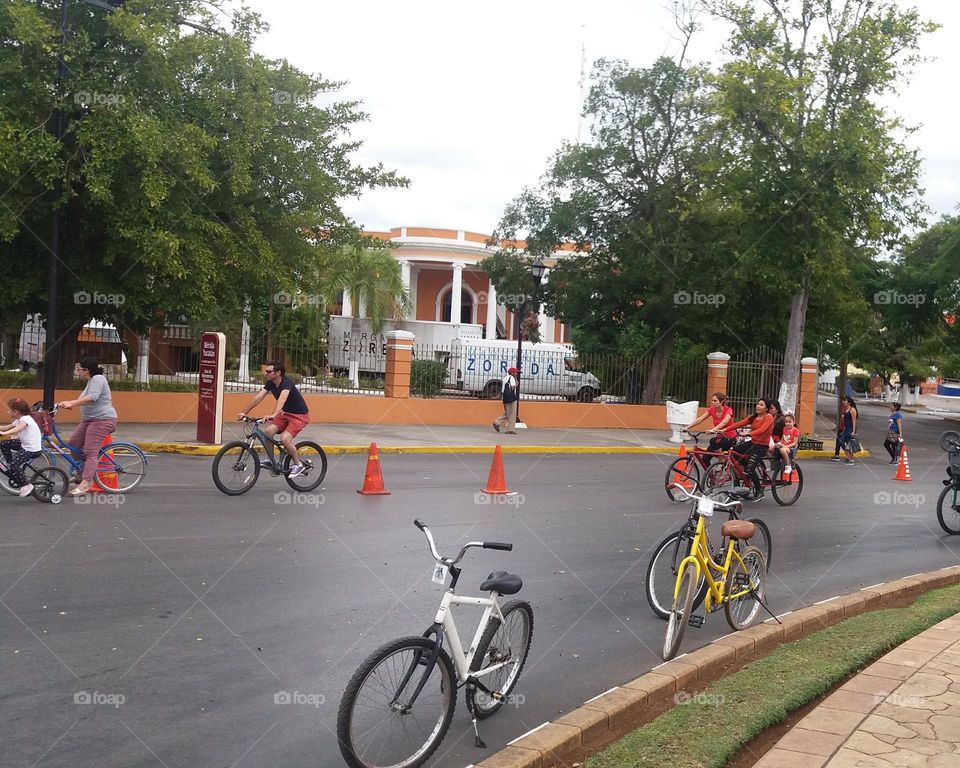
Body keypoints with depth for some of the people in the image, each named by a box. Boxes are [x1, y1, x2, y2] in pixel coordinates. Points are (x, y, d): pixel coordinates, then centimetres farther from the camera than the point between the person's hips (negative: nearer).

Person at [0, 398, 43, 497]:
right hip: (25, 444, 10)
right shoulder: (19, 420, 13)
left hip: (32, 450, -10)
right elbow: (8, 427, 15)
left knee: (14, 465, -20)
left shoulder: (25, 419, -19)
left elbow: (18, 429, -38)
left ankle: (26, 486, -7)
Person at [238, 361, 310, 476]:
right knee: (267, 431, -13)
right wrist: (244, 412, -13)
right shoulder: (270, 383, -3)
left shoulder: (287, 382, -27)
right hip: (286, 414, 8)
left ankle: (298, 464, -3)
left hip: (300, 415, -8)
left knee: (284, 438, -24)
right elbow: (258, 397, -6)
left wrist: (273, 415, -60)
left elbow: (282, 398, -45)